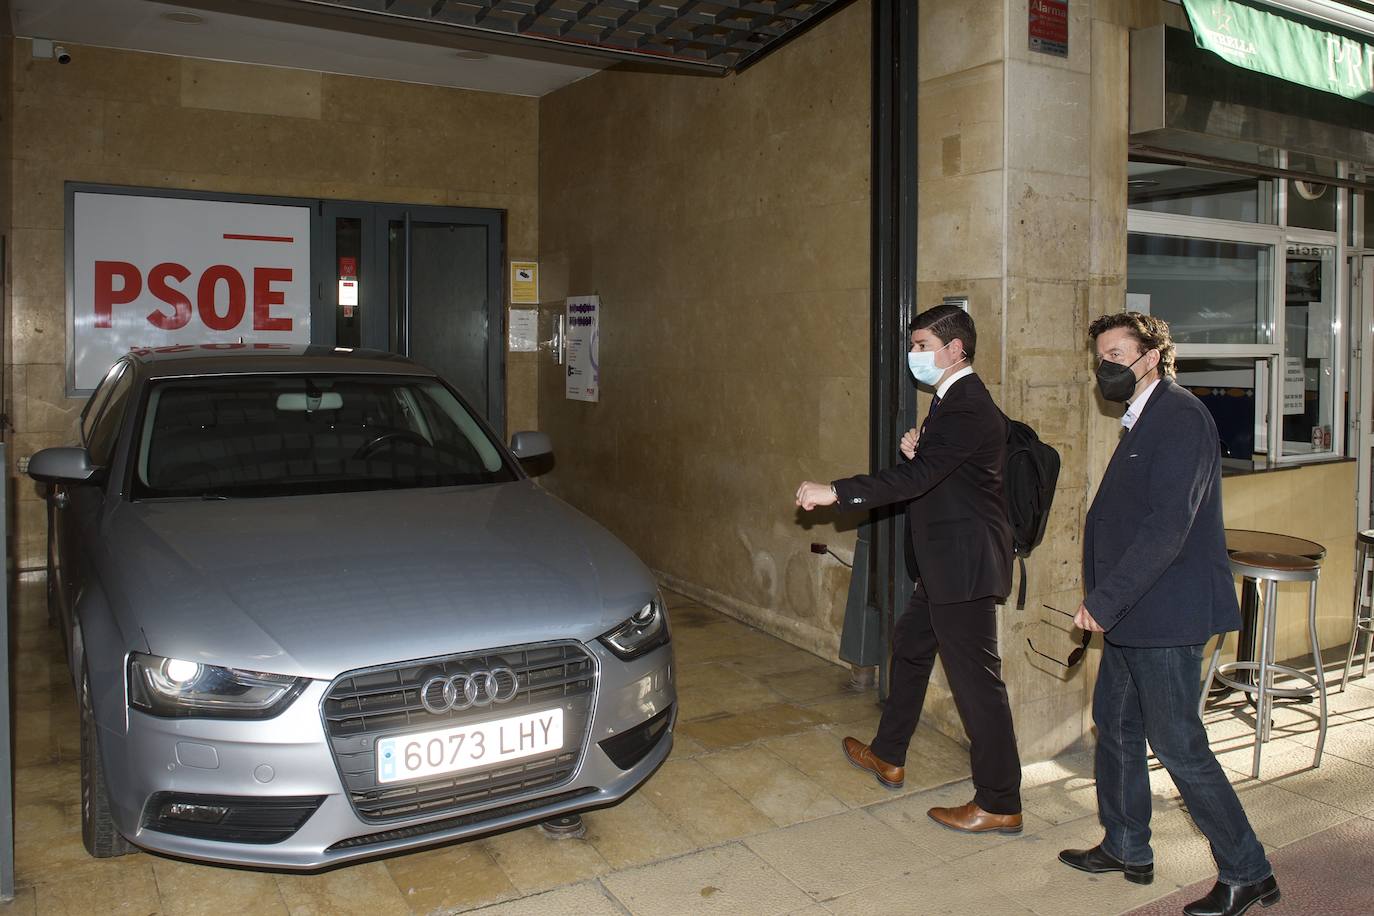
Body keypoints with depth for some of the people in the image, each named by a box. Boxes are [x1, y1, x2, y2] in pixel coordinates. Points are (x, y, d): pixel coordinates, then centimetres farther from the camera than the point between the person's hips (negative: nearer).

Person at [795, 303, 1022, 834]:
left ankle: (999, 804, 9)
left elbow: (916, 478, -30)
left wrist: (835, 492, -33)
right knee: (909, 649, 22)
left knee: (975, 676, -3)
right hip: (944, 565, 11)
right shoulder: (951, 402, 13)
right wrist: (915, 452, -5)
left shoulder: (969, 410, -20)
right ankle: (888, 757, 39)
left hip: (965, 565, -11)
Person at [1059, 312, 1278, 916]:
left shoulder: (1179, 416, -16)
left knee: (1178, 747, -1)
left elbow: (1168, 524, -25)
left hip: (1166, 614, -10)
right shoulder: (1142, 419, 15)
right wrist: (1101, 597, 8)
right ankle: (1126, 849, 34)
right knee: (1115, 726, 18)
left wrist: (1104, 599, -23)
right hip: (1130, 615, 10)